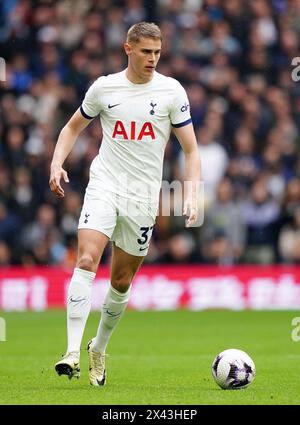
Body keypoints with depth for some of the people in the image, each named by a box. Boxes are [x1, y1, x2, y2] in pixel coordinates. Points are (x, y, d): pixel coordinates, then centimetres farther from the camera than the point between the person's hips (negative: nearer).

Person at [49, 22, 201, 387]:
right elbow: (73, 127, 18)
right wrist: (57, 164, 1)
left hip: (143, 196, 1)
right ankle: (72, 352, -24)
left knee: (122, 281, 7)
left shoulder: (171, 91, -2)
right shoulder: (103, 87, 2)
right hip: (103, 187, 0)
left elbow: (191, 150, 1)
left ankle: (98, 350, 29)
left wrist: (191, 196, -12)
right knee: (86, 261, -20)